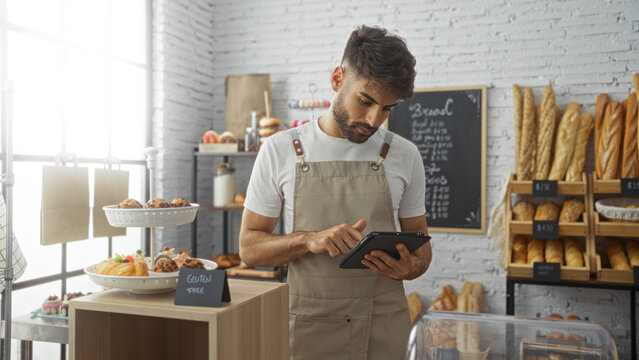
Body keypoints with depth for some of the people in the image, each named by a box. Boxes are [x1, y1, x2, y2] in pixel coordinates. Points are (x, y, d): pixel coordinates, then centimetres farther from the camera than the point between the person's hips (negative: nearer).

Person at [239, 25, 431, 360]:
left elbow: (419, 242, 9)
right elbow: (249, 247, -2)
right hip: (309, 328, -1)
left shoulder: (404, 155, 1)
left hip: (385, 331, 2)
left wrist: (409, 266, -15)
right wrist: (309, 240, -21)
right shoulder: (280, 150, -4)